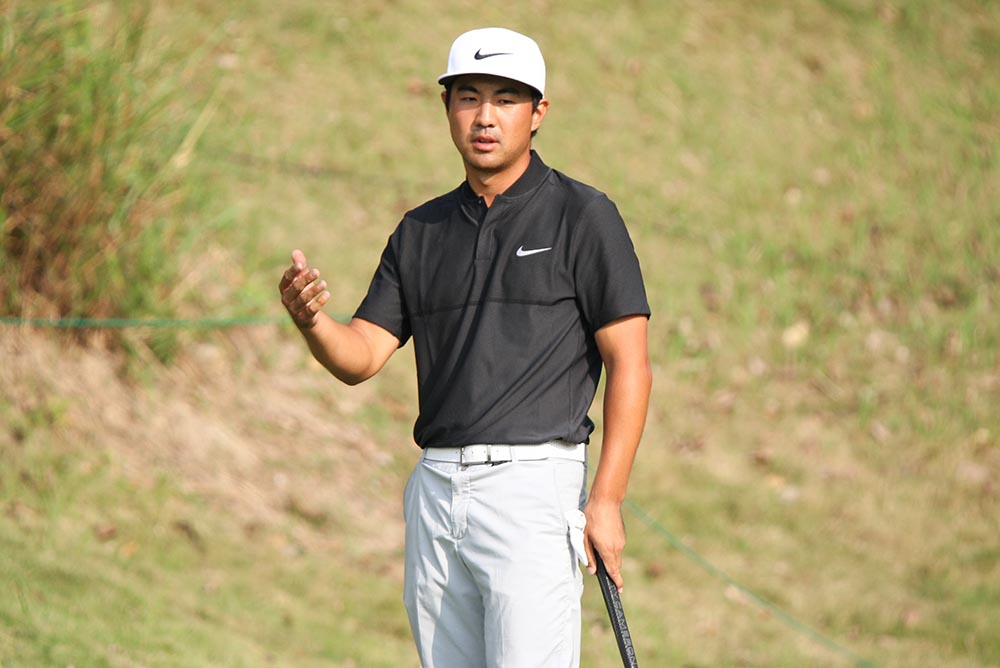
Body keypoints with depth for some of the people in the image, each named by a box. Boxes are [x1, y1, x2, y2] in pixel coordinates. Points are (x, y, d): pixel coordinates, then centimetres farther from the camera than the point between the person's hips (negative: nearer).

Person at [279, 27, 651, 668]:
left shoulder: (582, 216, -1)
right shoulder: (421, 231, 15)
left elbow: (631, 364, -5)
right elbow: (361, 356, 11)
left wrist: (607, 499, -13)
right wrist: (311, 320, -13)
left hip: (534, 483, -6)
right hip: (435, 488, 6)